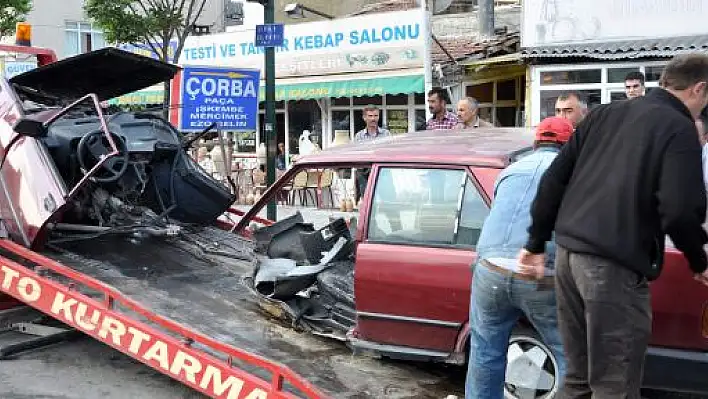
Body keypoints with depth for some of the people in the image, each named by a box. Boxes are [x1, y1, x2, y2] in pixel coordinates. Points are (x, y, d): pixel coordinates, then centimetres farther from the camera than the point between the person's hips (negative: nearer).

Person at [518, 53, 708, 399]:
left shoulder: (605, 113, 16)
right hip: (614, 265, -7)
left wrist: (536, 243, 18)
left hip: (567, 252, 7)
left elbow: (554, 179, 14)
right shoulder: (679, 129, -3)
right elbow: (680, 211, -14)